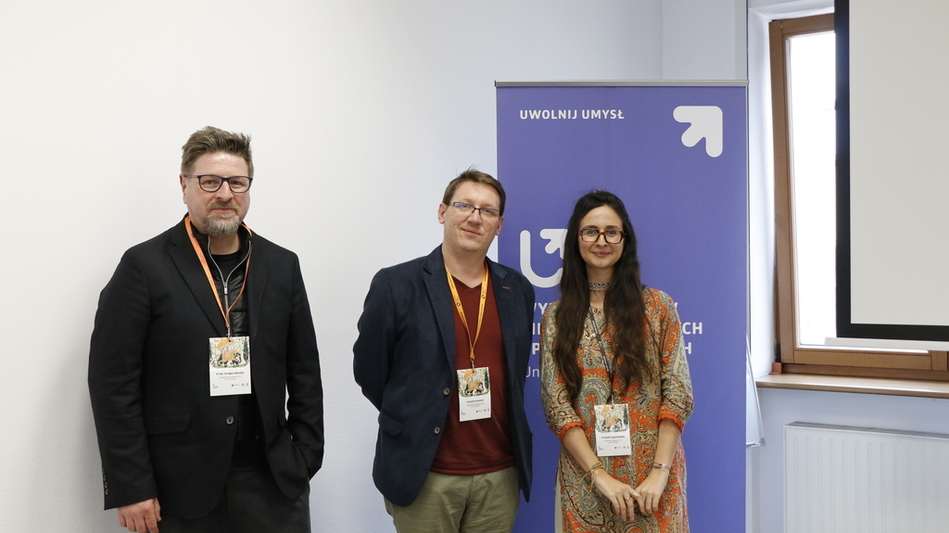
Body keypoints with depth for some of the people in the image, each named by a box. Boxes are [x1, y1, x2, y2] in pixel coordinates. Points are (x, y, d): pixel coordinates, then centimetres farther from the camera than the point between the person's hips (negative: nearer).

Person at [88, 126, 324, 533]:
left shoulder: (281, 266, 7)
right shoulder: (144, 267, -4)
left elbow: (304, 372, 10)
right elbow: (113, 381, -7)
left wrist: (304, 460, 4)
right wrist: (130, 487, -10)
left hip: (271, 478, 3)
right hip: (180, 483, -3)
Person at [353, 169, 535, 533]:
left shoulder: (518, 290, 6)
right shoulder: (396, 285, -6)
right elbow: (369, 370, 0)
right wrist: (412, 421, 6)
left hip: (500, 475, 4)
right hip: (424, 475, -3)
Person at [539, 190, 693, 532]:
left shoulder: (657, 306, 1)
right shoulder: (556, 317, 4)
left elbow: (677, 394, -3)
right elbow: (556, 404, -3)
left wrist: (659, 472, -13)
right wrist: (600, 475, -12)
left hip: (653, 472, -1)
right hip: (585, 476, 1)